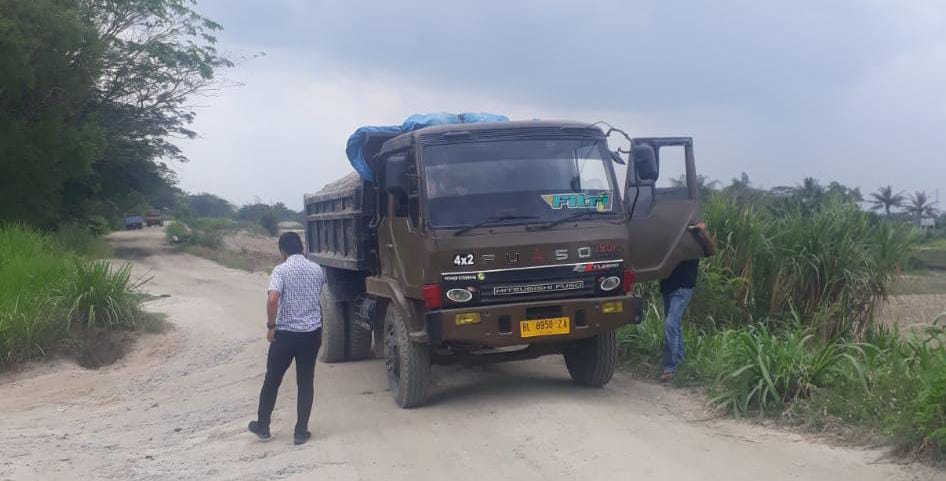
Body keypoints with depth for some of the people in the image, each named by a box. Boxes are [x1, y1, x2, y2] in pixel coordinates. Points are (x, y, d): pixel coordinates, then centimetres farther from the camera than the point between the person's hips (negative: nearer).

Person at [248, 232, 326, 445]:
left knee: (272, 380, 13)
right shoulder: (317, 270, 6)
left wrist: (271, 326, -13)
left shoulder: (281, 270, -10)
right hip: (312, 332, 3)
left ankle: (262, 426, 24)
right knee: (306, 383, 9)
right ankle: (301, 432, 10)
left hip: (285, 333, -3)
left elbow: (272, 300, -24)